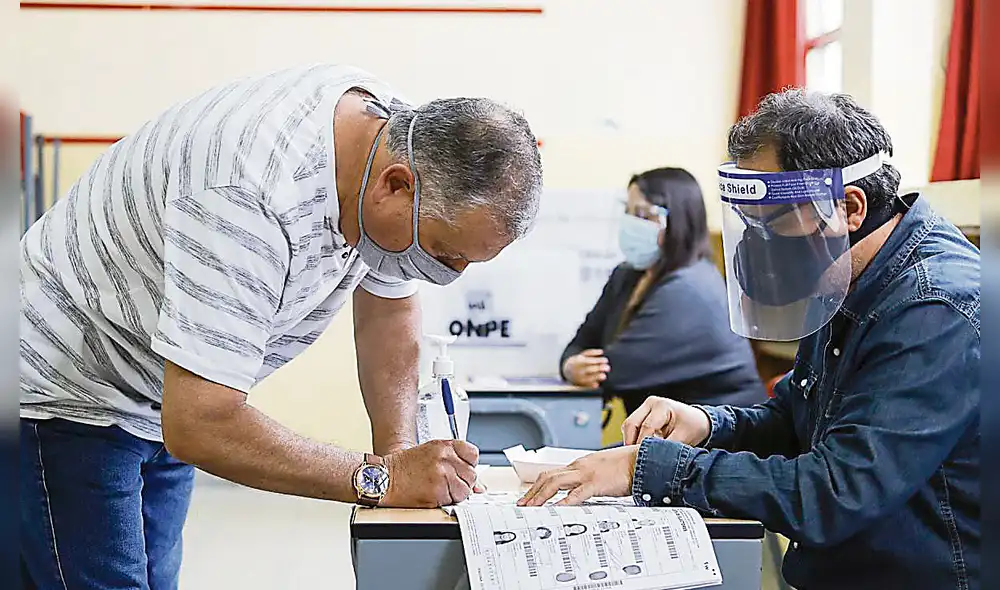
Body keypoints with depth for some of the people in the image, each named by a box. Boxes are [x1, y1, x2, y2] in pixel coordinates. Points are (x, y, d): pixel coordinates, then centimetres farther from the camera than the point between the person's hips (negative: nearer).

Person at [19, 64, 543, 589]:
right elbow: (199, 427, -38)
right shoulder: (248, 198, -39)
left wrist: (401, 452, -10)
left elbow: (388, 309, 3)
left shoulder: (398, 134, -13)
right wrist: (380, 478, -32)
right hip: (61, 402, -7)